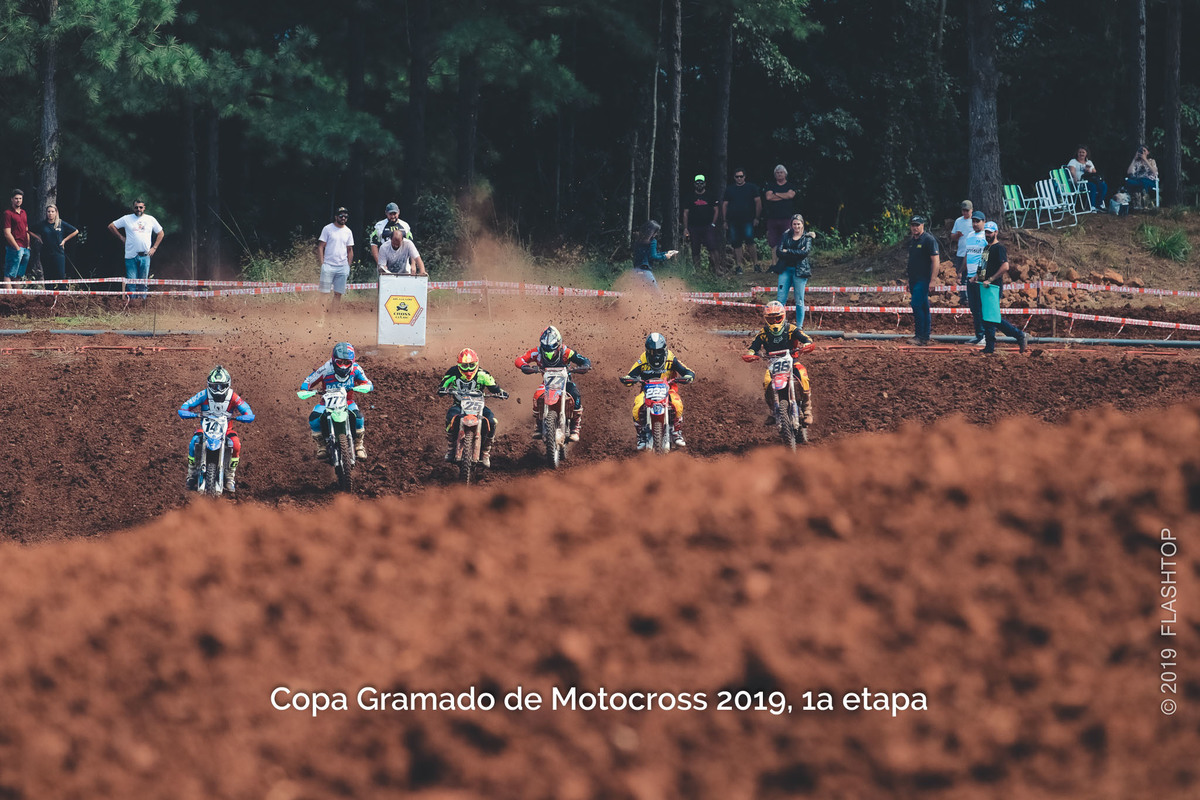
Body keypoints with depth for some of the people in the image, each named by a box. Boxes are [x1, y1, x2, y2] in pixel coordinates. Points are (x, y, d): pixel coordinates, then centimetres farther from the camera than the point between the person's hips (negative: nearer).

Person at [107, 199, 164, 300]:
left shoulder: (150, 219, 9)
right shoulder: (127, 219, 4)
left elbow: (161, 233, 19)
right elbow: (111, 226, 12)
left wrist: (154, 248, 10)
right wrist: (121, 237, 6)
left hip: (145, 256, 1)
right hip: (131, 256, -1)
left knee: (143, 282, 2)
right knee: (131, 281, -5)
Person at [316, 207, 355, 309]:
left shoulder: (348, 232, 12)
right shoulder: (328, 229, 1)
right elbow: (320, 247, 0)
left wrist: (349, 266, 10)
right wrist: (322, 263, -8)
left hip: (343, 267, 4)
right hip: (328, 265, -4)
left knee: (338, 293, 0)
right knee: (324, 292, -8)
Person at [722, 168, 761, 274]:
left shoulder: (751, 188, 7)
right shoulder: (729, 189, 14)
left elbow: (758, 202, 6)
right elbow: (725, 205, 14)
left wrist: (757, 217, -1)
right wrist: (724, 220, 8)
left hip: (748, 220, -3)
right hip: (733, 220, 3)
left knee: (749, 241, -16)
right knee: (736, 244, 1)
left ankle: (756, 263, -6)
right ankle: (739, 266, 5)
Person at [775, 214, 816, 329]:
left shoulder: (807, 238, 5)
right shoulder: (786, 237, 11)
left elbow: (805, 252, -12)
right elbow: (779, 252, -3)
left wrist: (787, 251, -9)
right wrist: (797, 253, -12)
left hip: (800, 270, -2)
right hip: (785, 270, 2)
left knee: (799, 301, 0)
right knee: (780, 299, -4)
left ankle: (799, 326, 7)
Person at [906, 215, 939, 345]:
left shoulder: (929, 240, -9)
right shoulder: (911, 242, 17)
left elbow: (935, 261, -14)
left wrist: (932, 281, -19)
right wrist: (909, 281, 21)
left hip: (923, 280, -8)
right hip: (914, 280, 8)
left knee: (917, 305, -15)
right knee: (923, 307, 9)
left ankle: (920, 336, -14)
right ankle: (926, 336, 10)